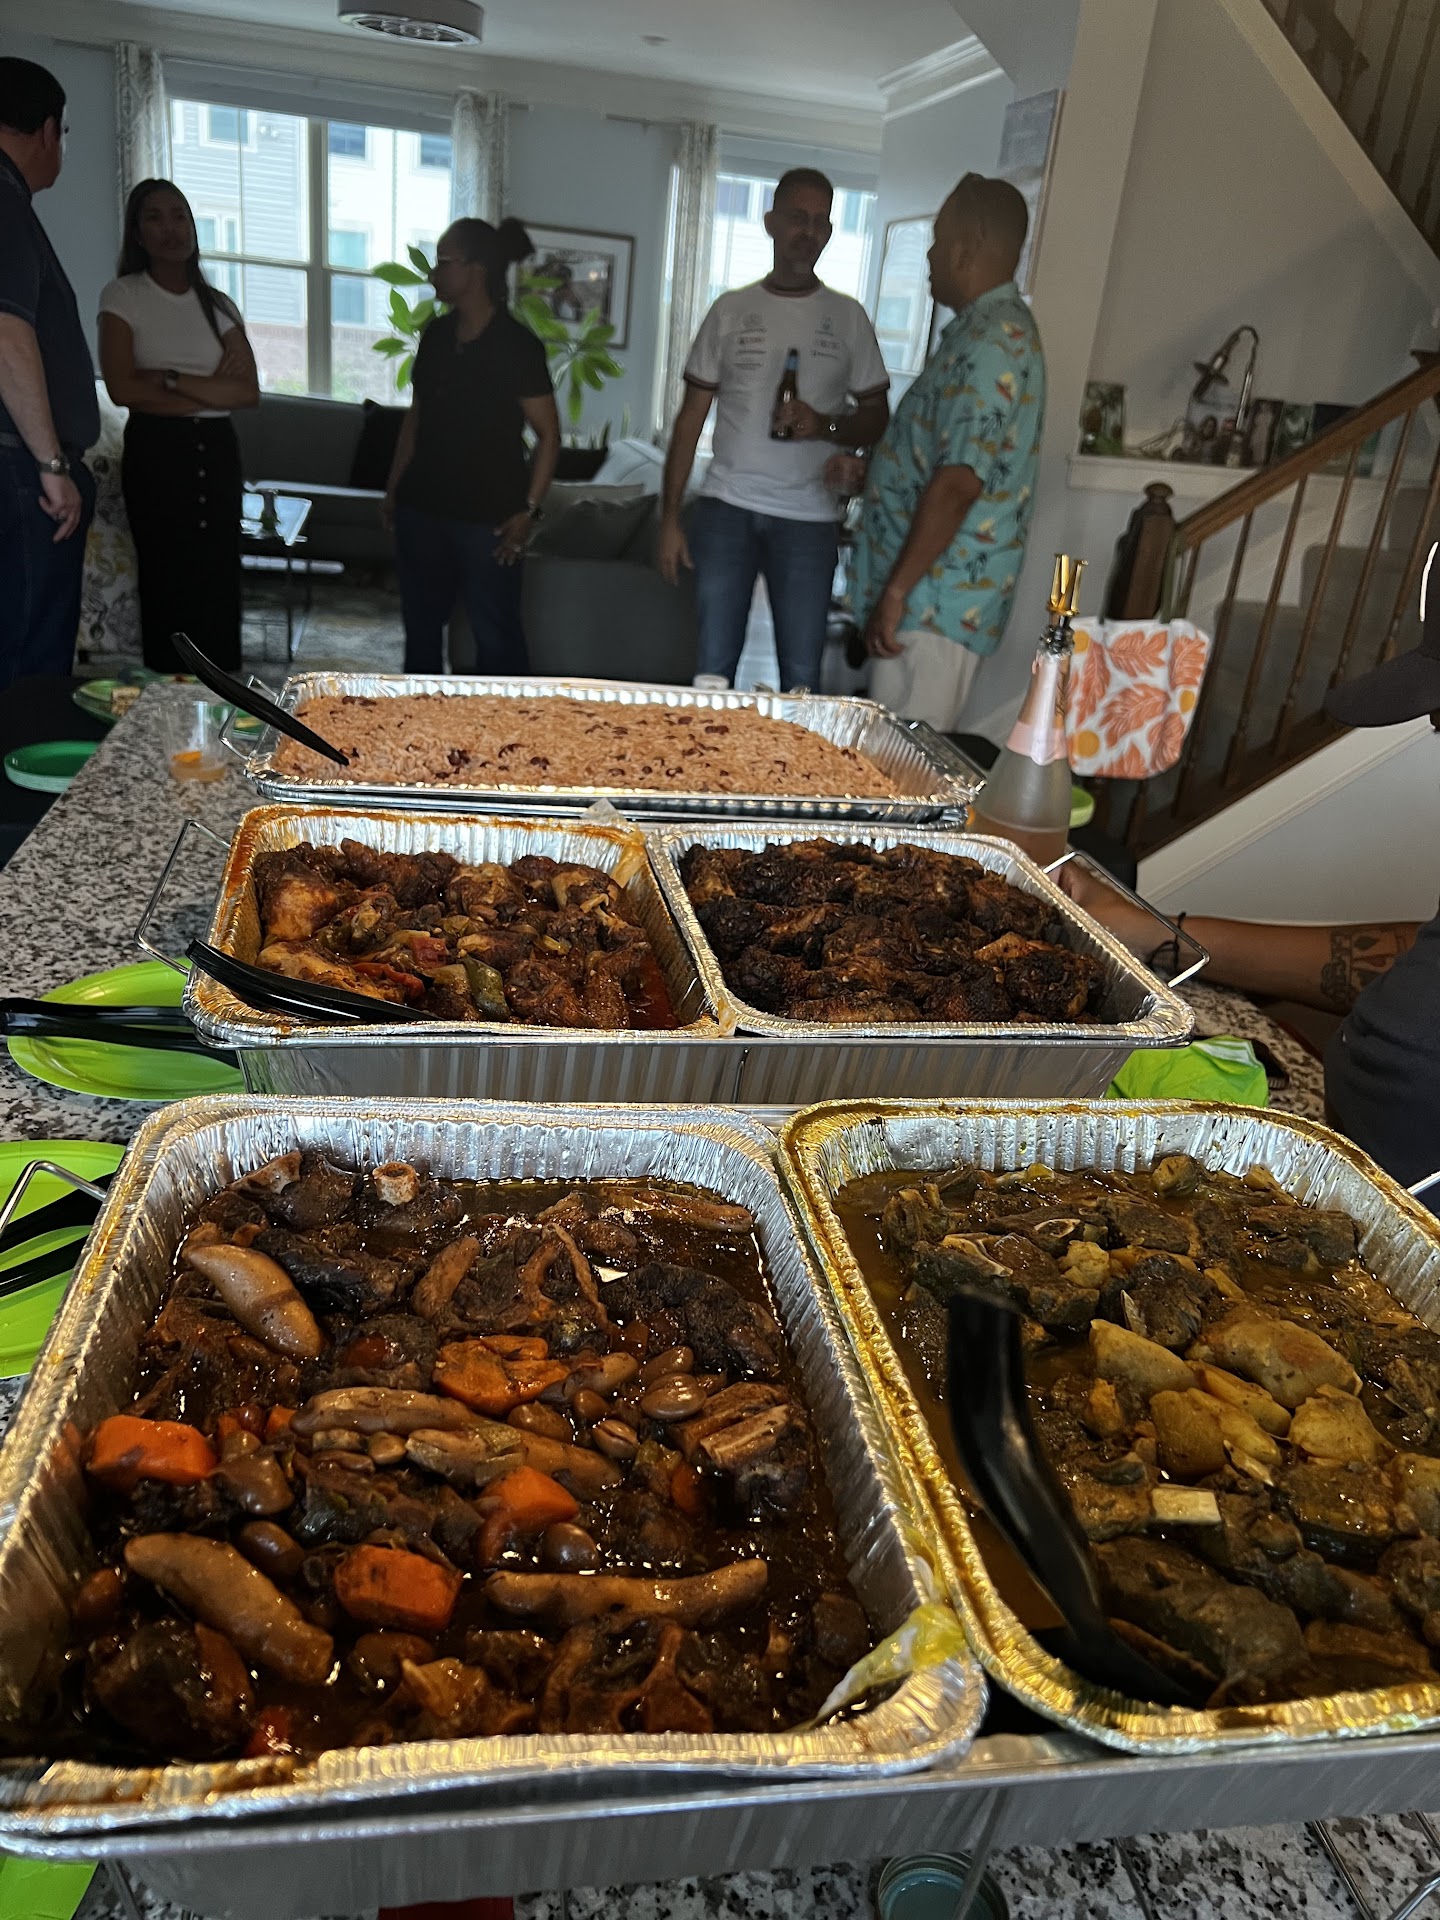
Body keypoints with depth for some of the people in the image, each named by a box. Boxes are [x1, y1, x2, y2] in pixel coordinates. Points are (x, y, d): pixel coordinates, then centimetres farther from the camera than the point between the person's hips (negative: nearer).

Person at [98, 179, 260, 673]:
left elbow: (250, 392, -1)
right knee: (167, 583, -5)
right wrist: (212, 390, -9)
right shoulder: (123, 295, 2)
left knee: (220, 583, -1)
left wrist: (171, 380, -11)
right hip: (156, 451, -3)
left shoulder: (219, 305, 12)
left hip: (217, 450, 3)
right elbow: (123, 388, -11)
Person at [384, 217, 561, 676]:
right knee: (420, 627, 13)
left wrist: (529, 509, -15)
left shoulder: (516, 344, -10)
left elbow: (548, 434, -9)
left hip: (488, 516, -6)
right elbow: (416, 418, 17)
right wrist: (393, 490, 14)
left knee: (495, 634, -2)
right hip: (422, 508, 7)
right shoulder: (435, 335, 8)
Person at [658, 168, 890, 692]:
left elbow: (878, 418, 9)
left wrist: (825, 425, -13)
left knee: (802, 677, 0)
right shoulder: (732, 309, 9)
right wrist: (669, 516, 2)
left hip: (808, 517, 0)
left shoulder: (847, 317, 9)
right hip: (725, 509, 0)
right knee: (713, 667, 1)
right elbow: (691, 418, 9)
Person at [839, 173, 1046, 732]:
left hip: (936, 603, -11)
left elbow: (957, 485, -23)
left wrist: (894, 593, -22)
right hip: (930, 596, 11)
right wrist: (867, 477, 21)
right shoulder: (990, 329, 19)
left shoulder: (990, 341, -16)